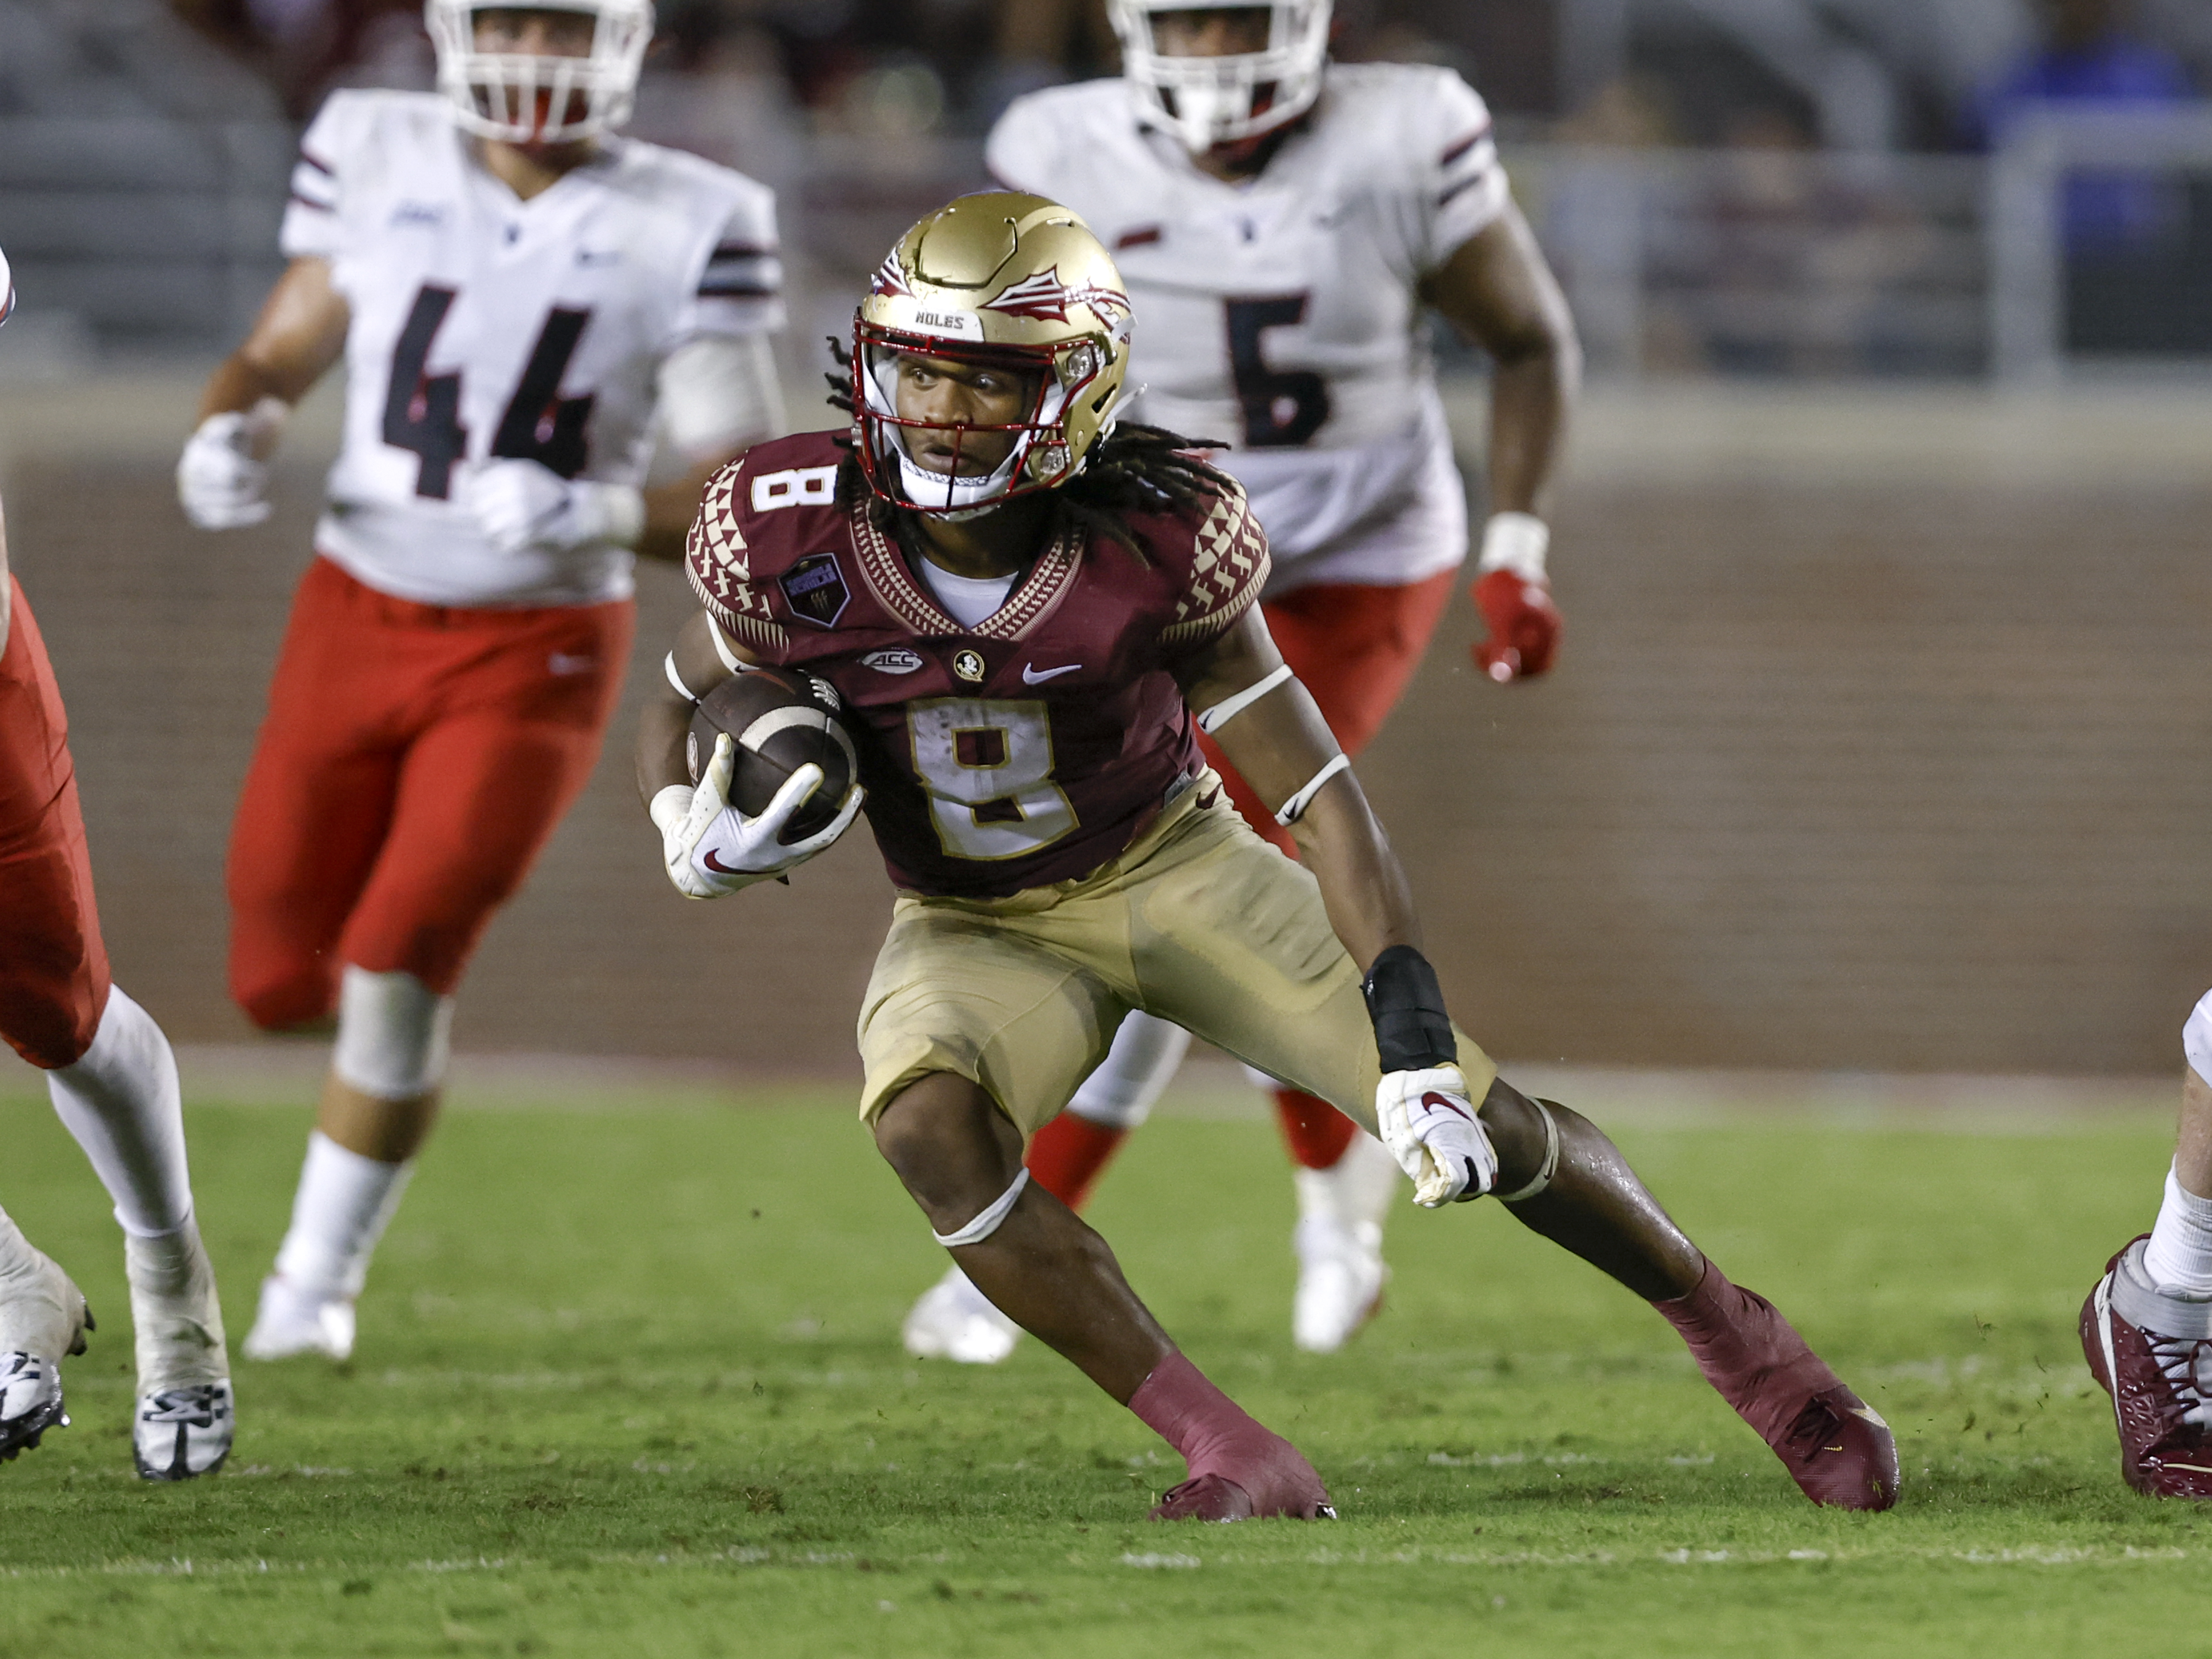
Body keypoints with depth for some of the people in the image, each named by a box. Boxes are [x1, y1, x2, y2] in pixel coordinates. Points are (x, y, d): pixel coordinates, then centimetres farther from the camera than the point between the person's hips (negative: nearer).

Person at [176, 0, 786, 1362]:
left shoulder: (689, 229, -10)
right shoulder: (380, 162, -3)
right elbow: (279, 358, 8)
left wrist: (603, 514, -28)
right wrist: (229, 432, -14)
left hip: (539, 653, -3)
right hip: (358, 622, 3)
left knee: (401, 959, -17)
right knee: (284, 984, 6)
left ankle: (320, 1276, 3)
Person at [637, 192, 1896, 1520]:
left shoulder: (1159, 548, -24)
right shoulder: (789, 540, -22)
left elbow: (1323, 799, -20)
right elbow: (682, 705, 0)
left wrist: (1413, 1044, -28)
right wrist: (694, 838, -24)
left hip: (1171, 865, -1)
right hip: (976, 928, 1)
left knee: (1480, 1124, -8)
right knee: (929, 1122, -34)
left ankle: (1731, 1331, 24)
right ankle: (1235, 1459, -26)